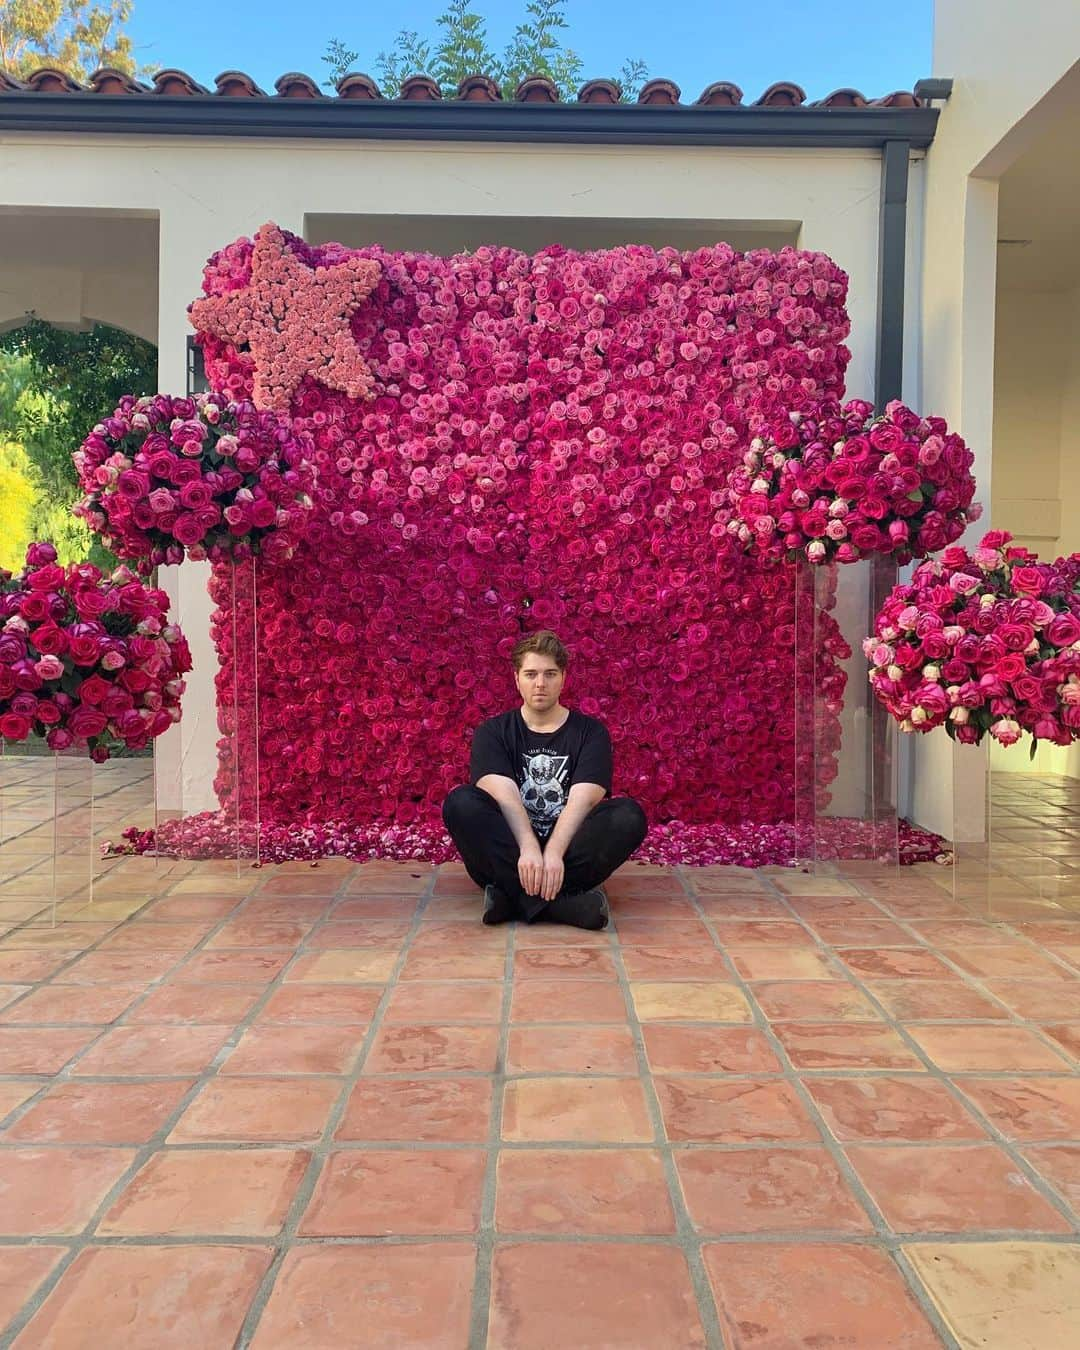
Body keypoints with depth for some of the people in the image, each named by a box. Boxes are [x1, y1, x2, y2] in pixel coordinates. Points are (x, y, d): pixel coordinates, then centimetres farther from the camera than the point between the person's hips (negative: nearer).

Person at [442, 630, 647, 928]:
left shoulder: (591, 732, 7)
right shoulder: (492, 732, 7)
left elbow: (582, 798, -10)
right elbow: (502, 792, -12)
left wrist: (553, 852, -29)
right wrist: (529, 848, -31)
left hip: (567, 848, 0)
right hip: (510, 850, 0)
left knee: (629, 814, -26)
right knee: (460, 803, -27)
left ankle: (515, 895, -33)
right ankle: (562, 900, -38)